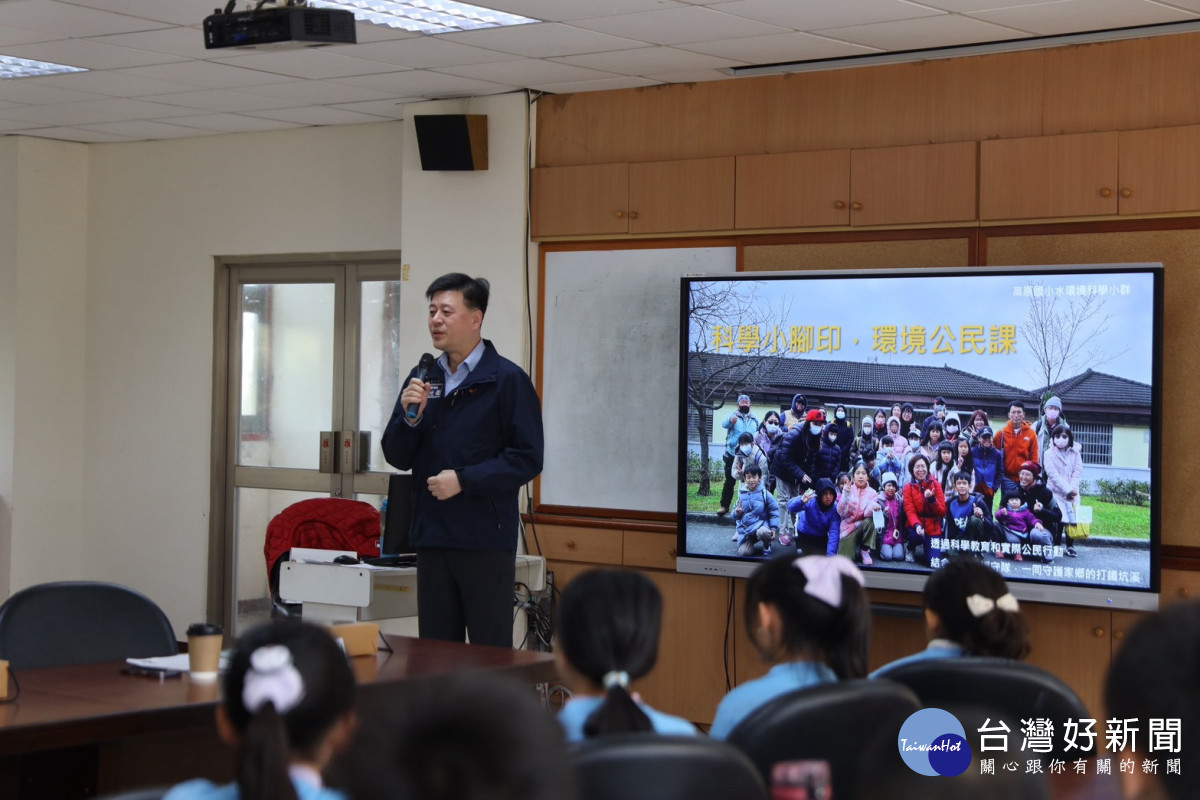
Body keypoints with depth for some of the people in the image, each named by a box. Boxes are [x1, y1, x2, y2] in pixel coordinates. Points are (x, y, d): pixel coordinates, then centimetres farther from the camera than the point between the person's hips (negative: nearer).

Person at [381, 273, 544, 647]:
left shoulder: (507, 379, -6)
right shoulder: (423, 378, 12)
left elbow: (527, 458, -10)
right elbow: (397, 457, 12)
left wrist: (464, 480, -17)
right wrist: (410, 416, -7)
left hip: (486, 541, -6)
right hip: (431, 539, 6)